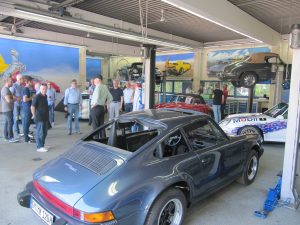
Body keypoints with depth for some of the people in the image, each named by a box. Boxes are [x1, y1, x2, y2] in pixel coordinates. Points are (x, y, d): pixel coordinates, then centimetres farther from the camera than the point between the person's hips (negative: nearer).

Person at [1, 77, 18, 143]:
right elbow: (8, 100, -23)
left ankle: (6, 137, 17)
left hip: (7, 109, 10)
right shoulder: (5, 89, -17)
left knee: (7, 123, 12)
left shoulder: (6, 89, 16)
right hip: (8, 109, -10)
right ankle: (10, 138, -6)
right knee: (10, 123, -9)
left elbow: (10, 97, 25)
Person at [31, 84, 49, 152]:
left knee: (44, 132, 15)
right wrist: (34, 115, -11)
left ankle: (42, 145, 26)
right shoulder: (37, 97, -14)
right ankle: (39, 147, 5)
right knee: (40, 133, -2)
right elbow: (32, 107, -17)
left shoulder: (45, 96, 12)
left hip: (45, 118, 9)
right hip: (39, 118, -8)